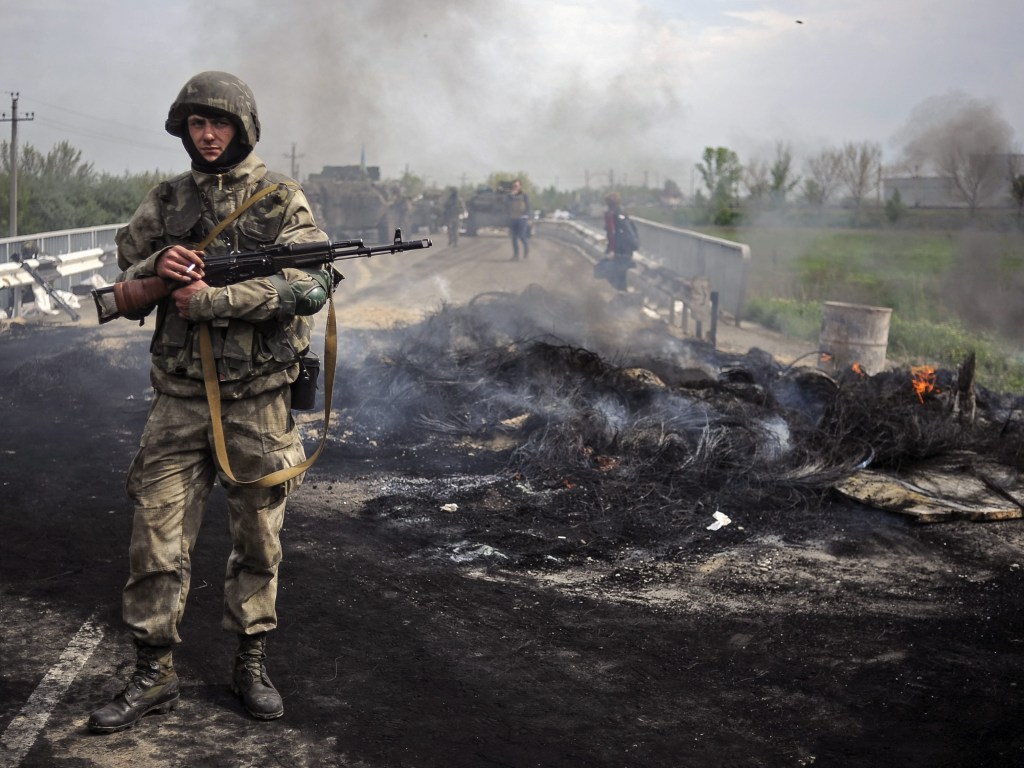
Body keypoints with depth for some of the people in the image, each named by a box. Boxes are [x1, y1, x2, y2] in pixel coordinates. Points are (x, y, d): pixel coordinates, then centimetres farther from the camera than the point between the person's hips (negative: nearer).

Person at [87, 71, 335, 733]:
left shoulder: (281, 199, -1)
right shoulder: (166, 201, 9)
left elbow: (312, 283, -15)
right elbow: (125, 287, 12)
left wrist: (213, 299, -19)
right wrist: (157, 268, -12)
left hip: (258, 398, -2)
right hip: (180, 397, 2)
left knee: (259, 540, 9)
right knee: (158, 537, 1)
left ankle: (252, 662, 24)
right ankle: (154, 675, 13)